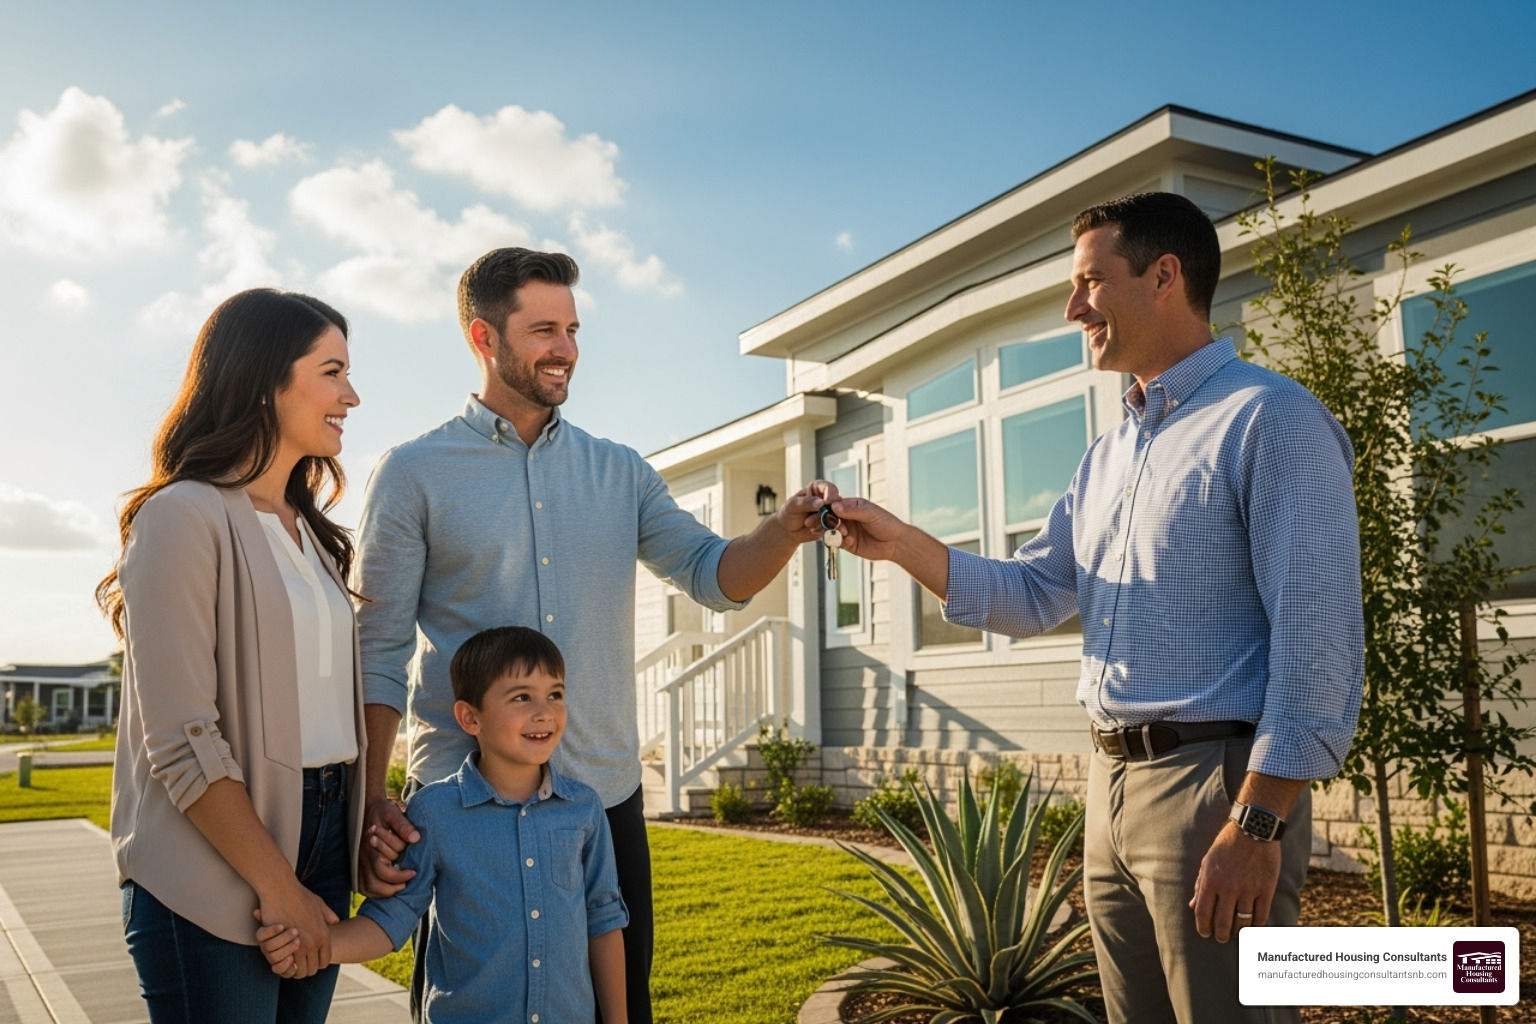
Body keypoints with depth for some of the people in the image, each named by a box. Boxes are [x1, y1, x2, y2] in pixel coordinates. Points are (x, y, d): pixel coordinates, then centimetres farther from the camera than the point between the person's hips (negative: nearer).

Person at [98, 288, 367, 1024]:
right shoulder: (185, 517, -12)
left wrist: (371, 821, 0)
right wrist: (277, 888, -14)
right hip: (214, 879, -7)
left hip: (321, 849, 7)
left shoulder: (311, 532, 13)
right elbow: (181, 742, -17)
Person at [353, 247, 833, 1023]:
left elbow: (714, 576, 2)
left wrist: (785, 530, -19)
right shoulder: (413, 474, -2)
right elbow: (378, 653, -5)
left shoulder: (618, 472, 10)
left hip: (604, 802, 3)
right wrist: (369, 810, -14)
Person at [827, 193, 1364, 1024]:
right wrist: (902, 543, 3)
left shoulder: (1269, 420, -10)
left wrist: (1256, 824, -21)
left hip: (1215, 780, -8)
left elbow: (1317, 642, -17)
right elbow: (1030, 597, 17)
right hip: (1112, 785, 8)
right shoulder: (1106, 456, 16)